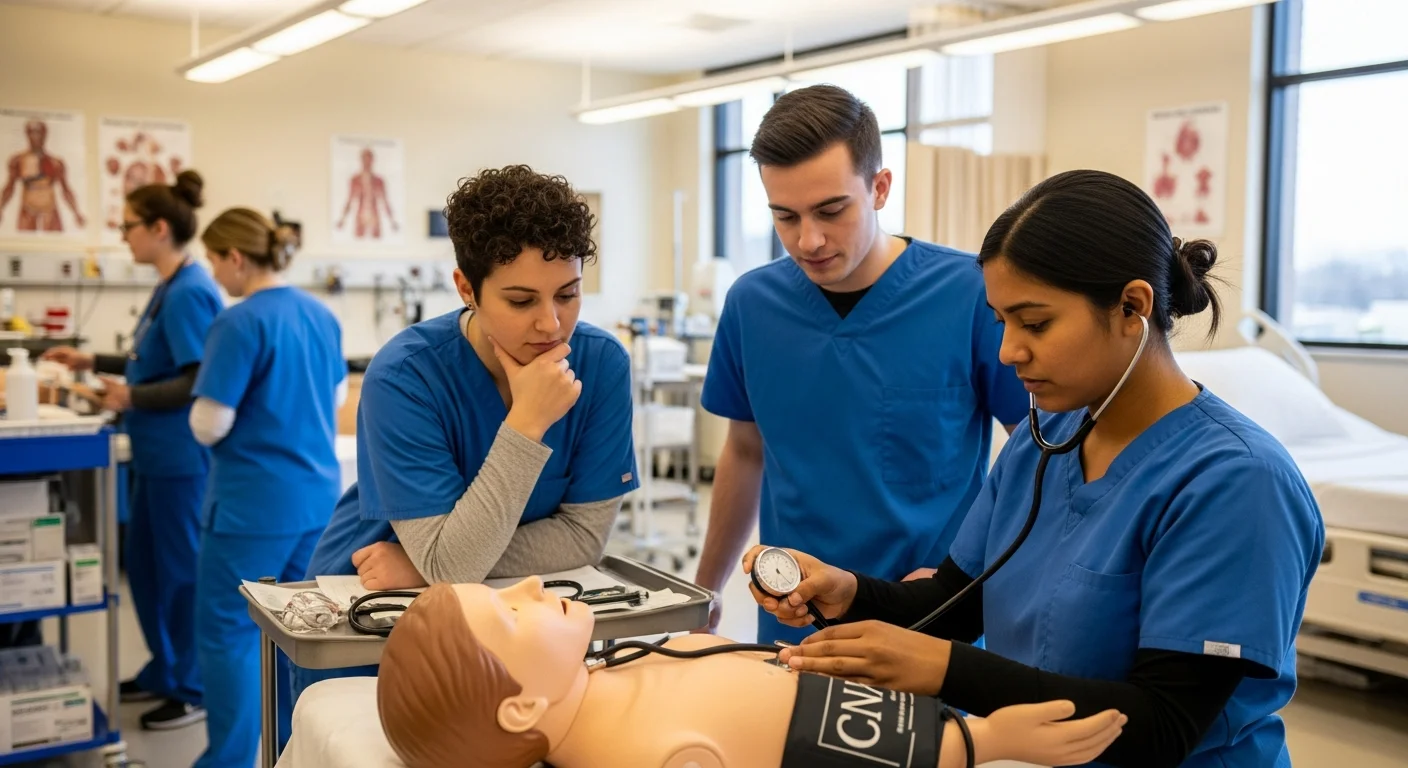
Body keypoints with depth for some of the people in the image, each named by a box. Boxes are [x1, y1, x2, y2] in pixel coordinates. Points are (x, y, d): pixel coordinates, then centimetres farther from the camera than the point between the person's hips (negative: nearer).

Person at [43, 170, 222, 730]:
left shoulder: (190, 292, -19)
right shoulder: (169, 289, 11)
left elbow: (200, 382, -23)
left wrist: (131, 397, -26)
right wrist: (94, 362, 20)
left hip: (181, 457, -10)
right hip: (156, 454, 10)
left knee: (182, 569, 2)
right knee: (145, 562, 19)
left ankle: (195, 690, 16)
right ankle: (164, 670, 34)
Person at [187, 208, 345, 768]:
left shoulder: (241, 323, -17)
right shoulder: (322, 315, 8)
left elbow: (209, 426, -17)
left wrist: (204, 402, 3)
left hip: (254, 503, -8)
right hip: (318, 494, 8)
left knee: (227, 633, 4)